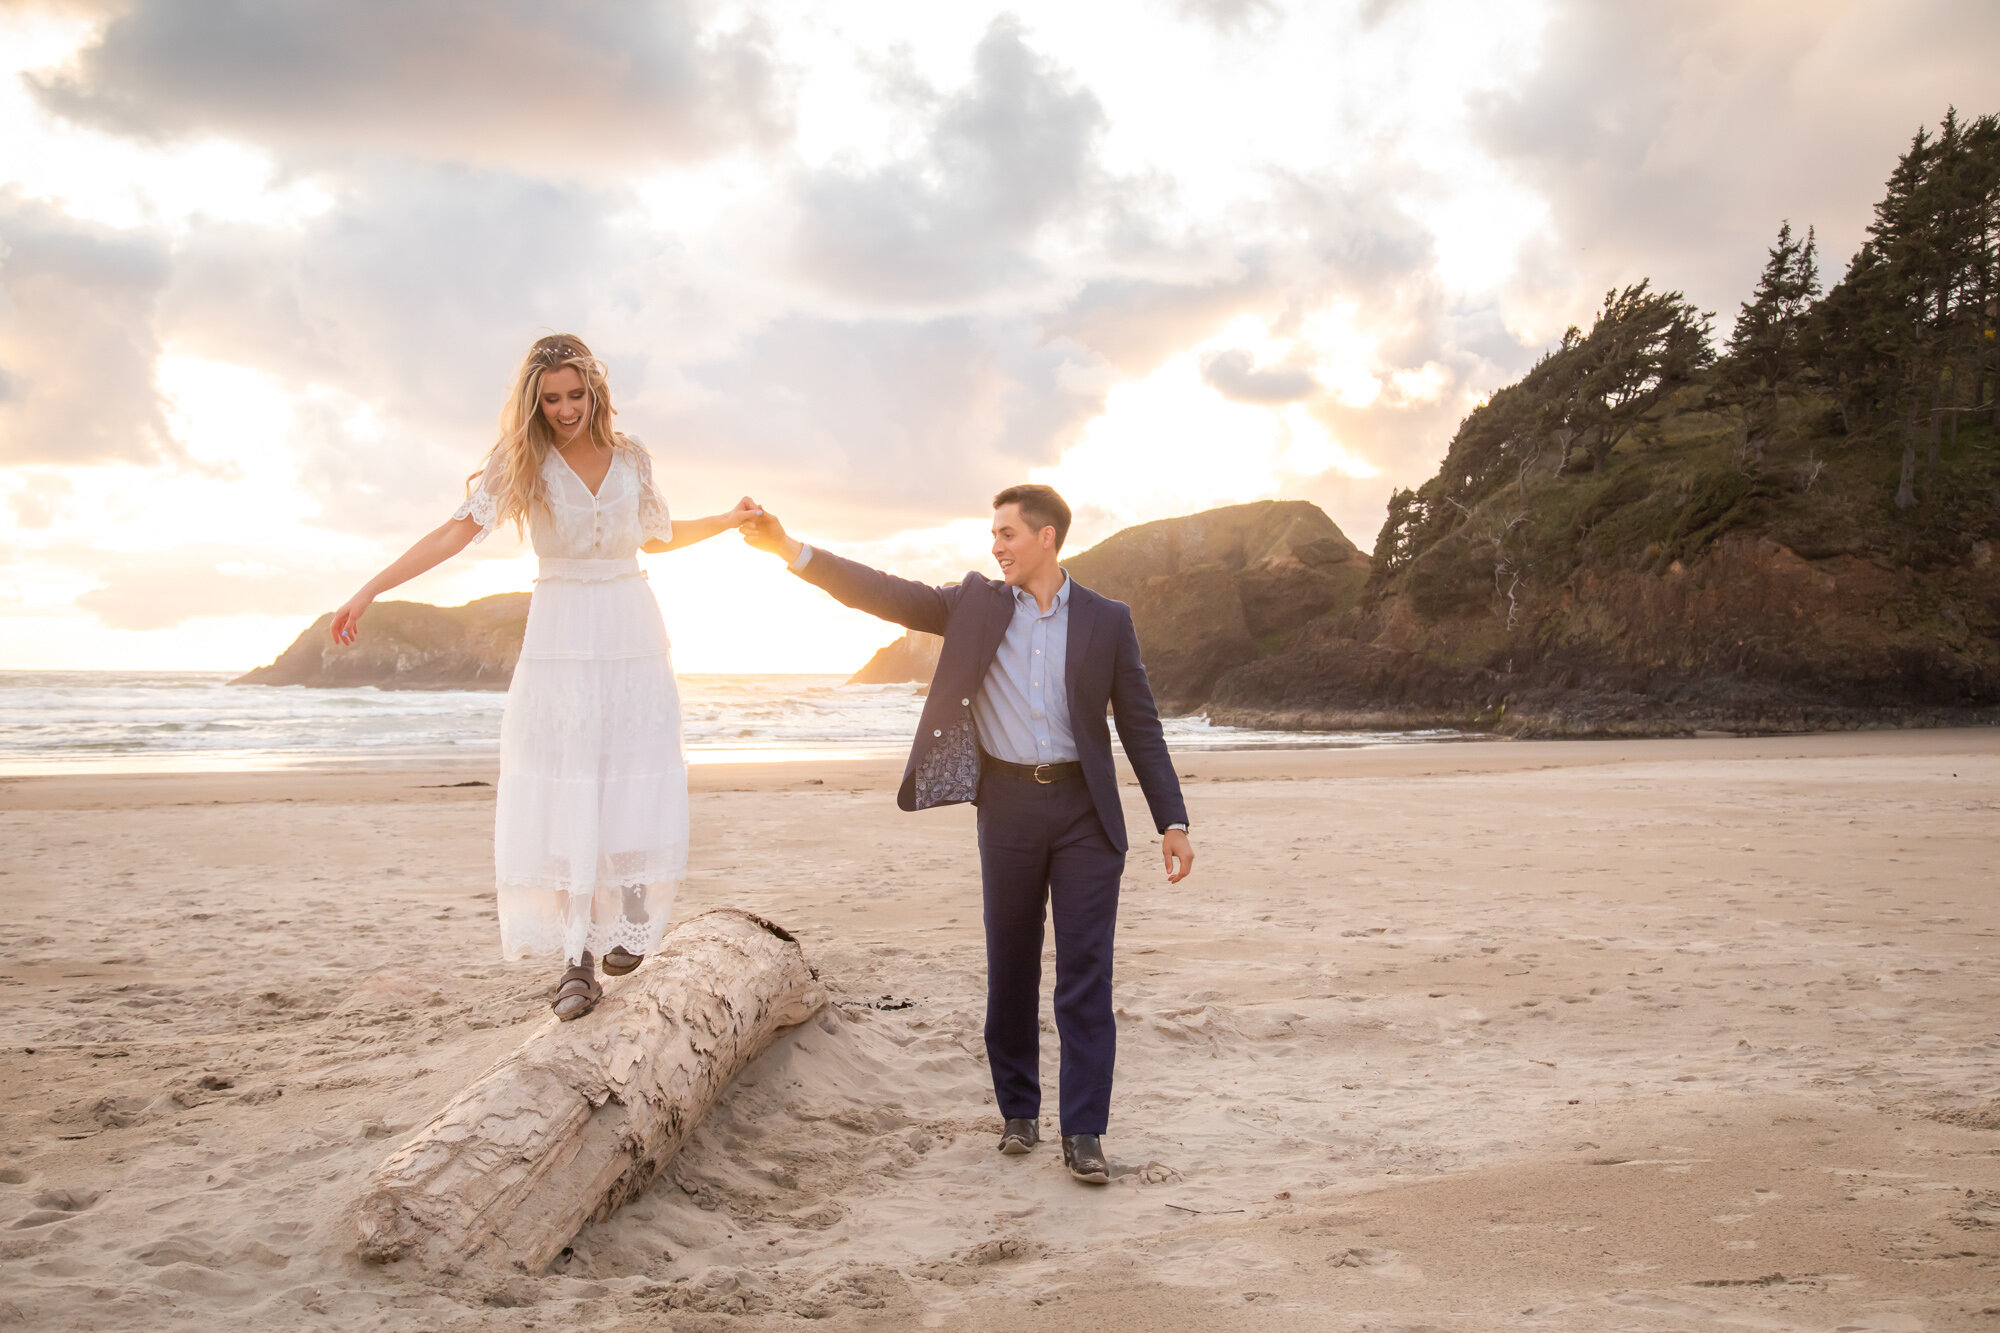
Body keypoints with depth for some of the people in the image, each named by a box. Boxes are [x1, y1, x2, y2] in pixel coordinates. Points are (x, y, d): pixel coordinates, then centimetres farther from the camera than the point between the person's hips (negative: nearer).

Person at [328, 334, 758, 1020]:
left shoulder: (631, 458, 6)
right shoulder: (522, 460, -1)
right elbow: (457, 531, -10)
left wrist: (728, 520, 19)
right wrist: (372, 588, -19)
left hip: (634, 635, 2)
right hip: (559, 640, -2)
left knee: (637, 789, -6)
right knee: (563, 796, -7)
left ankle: (629, 919, 16)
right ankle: (578, 961, -4)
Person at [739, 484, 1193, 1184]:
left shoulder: (1107, 620, 3)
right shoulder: (976, 603, 6)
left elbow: (1140, 726, 4)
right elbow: (886, 594, -3)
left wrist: (1173, 821, -1)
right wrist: (788, 547, -14)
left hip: (1085, 811, -1)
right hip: (1007, 806, 2)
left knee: (1085, 972, -2)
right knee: (1010, 969, 10)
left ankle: (1083, 1131, 5)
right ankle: (1018, 1111, 25)